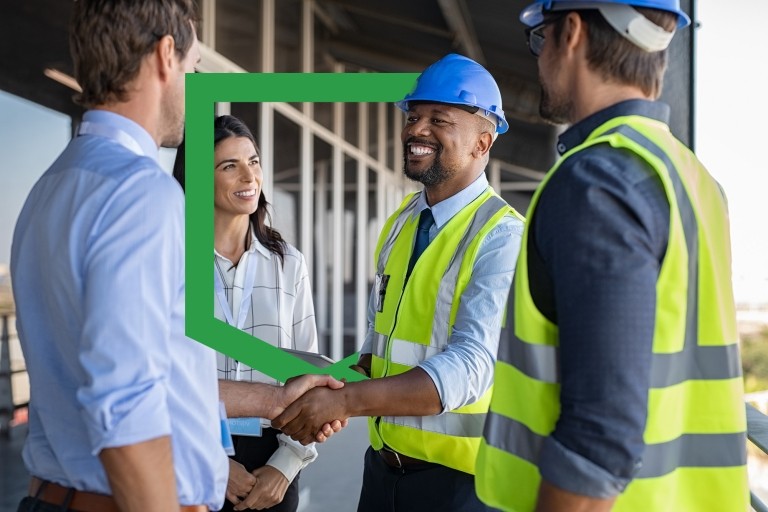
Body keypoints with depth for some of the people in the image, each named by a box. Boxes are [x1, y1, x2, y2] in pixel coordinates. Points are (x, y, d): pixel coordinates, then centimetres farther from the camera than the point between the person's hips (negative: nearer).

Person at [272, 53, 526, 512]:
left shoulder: (501, 236, -17)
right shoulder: (401, 222, 7)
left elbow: (470, 367, -26)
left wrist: (346, 400, -32)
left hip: (456, 474, -6)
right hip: (384, 462, 6)